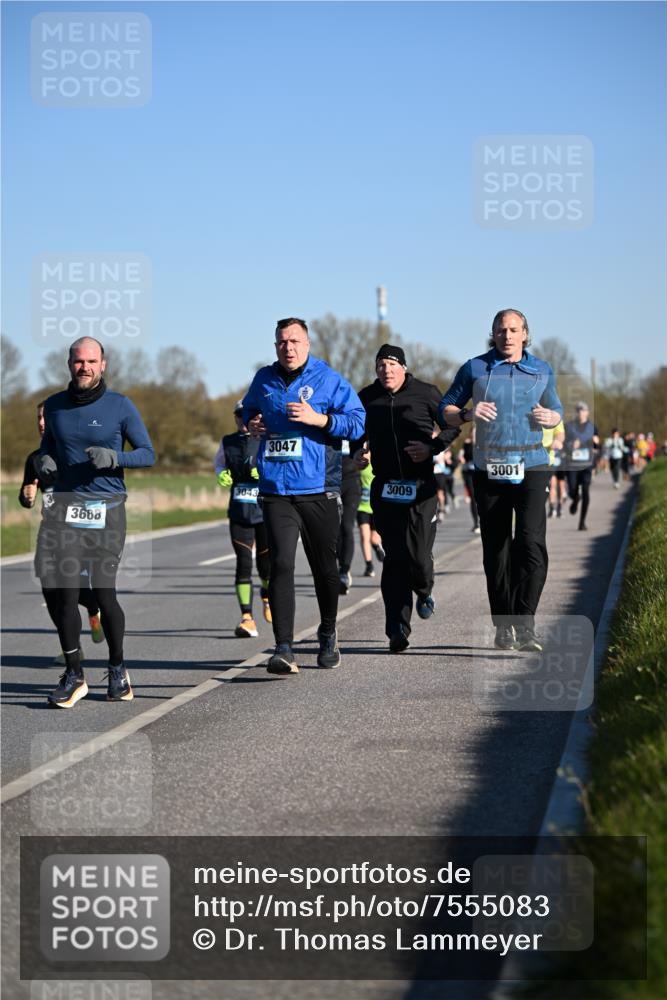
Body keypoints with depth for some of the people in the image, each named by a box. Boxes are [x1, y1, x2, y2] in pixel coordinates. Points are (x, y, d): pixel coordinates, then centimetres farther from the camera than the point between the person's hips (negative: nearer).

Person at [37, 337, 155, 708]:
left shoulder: (121, 406, 0)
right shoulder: (55, 405, 10)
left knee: (105, 592, -4)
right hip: (65, 507, 2)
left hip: (107, 509, -2)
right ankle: (74, 675, 2)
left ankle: (118, 669, 16)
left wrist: (113, 457, -16)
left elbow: (147, 453, 2)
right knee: (67, 593, -5)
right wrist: (44, 460, 3)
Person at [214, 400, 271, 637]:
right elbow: (219, 462, 27)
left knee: (266, 564, 5)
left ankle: (266, 595, 40)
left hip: (266, 511, -2)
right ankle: (247, 619, -7)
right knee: (243, 564, -6)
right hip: (239, 513, 2)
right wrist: (221, 474, 5)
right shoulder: (227, 443, 8)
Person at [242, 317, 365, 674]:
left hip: (318, 490, -1)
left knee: (324, 567, 12)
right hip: (275, 491, 1)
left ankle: (328, 636, 34)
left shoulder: (329, 380, -1)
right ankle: (283, 649, -17)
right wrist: (251, 423, 9)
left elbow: (357, 422, -7)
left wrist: (318, 418, -20)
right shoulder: (264, 380, 11)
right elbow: (249, 408, 31)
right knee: (281, 564, -13)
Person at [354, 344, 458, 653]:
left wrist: (433, 446, -8)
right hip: (385, 486, 2)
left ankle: (424, 591, 29)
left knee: (419, 555, -8)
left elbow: (454, 424, 6)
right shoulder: (366, 398, 8)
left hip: (420, 486, -2)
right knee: (394, 558, -3)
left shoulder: (425, 393, -1)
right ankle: (397, 629, -1)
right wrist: (359, 450, 5)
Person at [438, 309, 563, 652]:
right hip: (489, 469, 1)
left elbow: (556, 411, 20)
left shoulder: (542, 370, 9)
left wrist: (549, 417, -4)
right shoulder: (475, 368, 4)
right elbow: (445, 410, 8)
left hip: (531, 468, 0)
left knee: (531, 543, -16)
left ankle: (524, 626, -15)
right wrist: (467, 414, -13)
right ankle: (504, 626, 15)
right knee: (495, 550, 5)